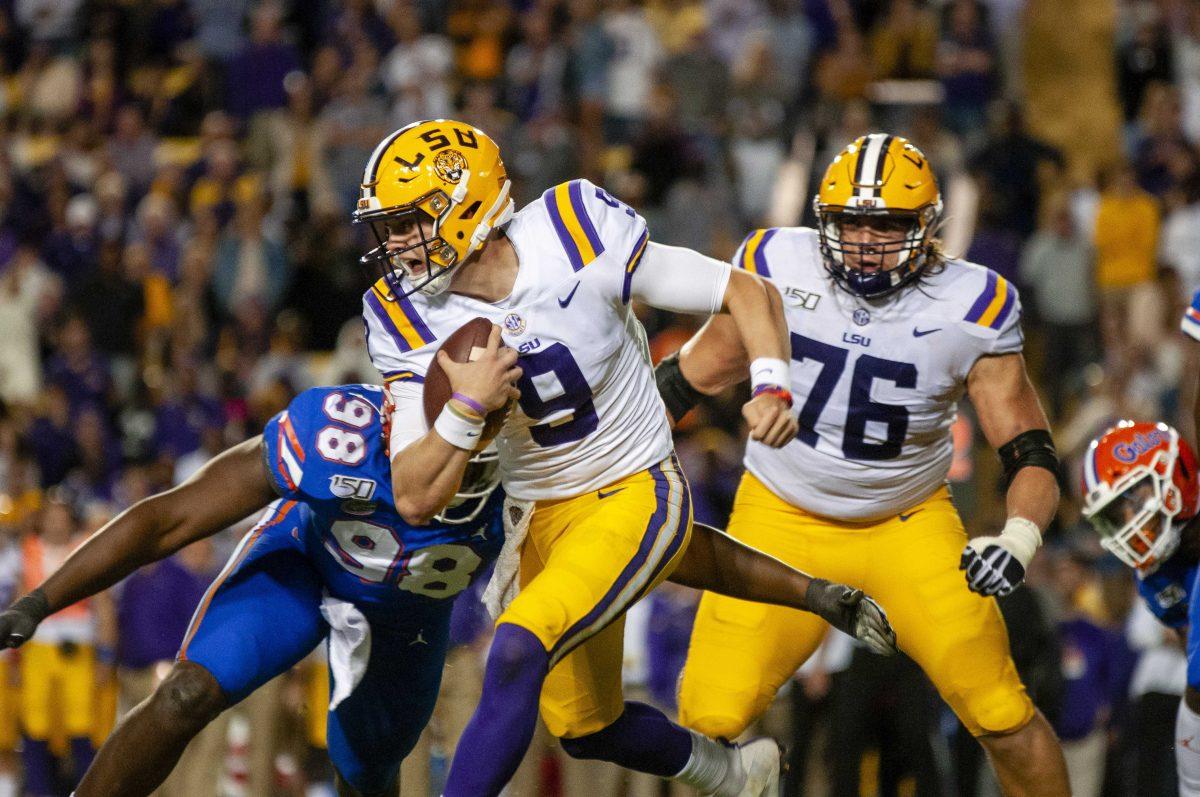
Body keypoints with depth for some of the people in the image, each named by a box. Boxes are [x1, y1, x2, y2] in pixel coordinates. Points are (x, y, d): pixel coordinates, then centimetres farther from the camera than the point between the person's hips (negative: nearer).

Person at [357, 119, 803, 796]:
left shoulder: (581, 242, -21)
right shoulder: (411, 322, -11)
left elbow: (747, 291, -11)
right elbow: (416, 499, -13)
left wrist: (772, 389, -28)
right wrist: (468, 407, -29)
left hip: (636, 499, -6)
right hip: (540, 521, 6)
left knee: (518, 651, -29)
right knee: (586, 729, 18)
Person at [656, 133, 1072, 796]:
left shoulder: (968, 310, -15)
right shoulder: (779, 268, -12)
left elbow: (1029, 456, -12)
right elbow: (693, 377, 4)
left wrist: (1019, 538, -32)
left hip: (908, 524, 0)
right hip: (782, 518, 1)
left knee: (999, 713, -10)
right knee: (711, 719, -12)